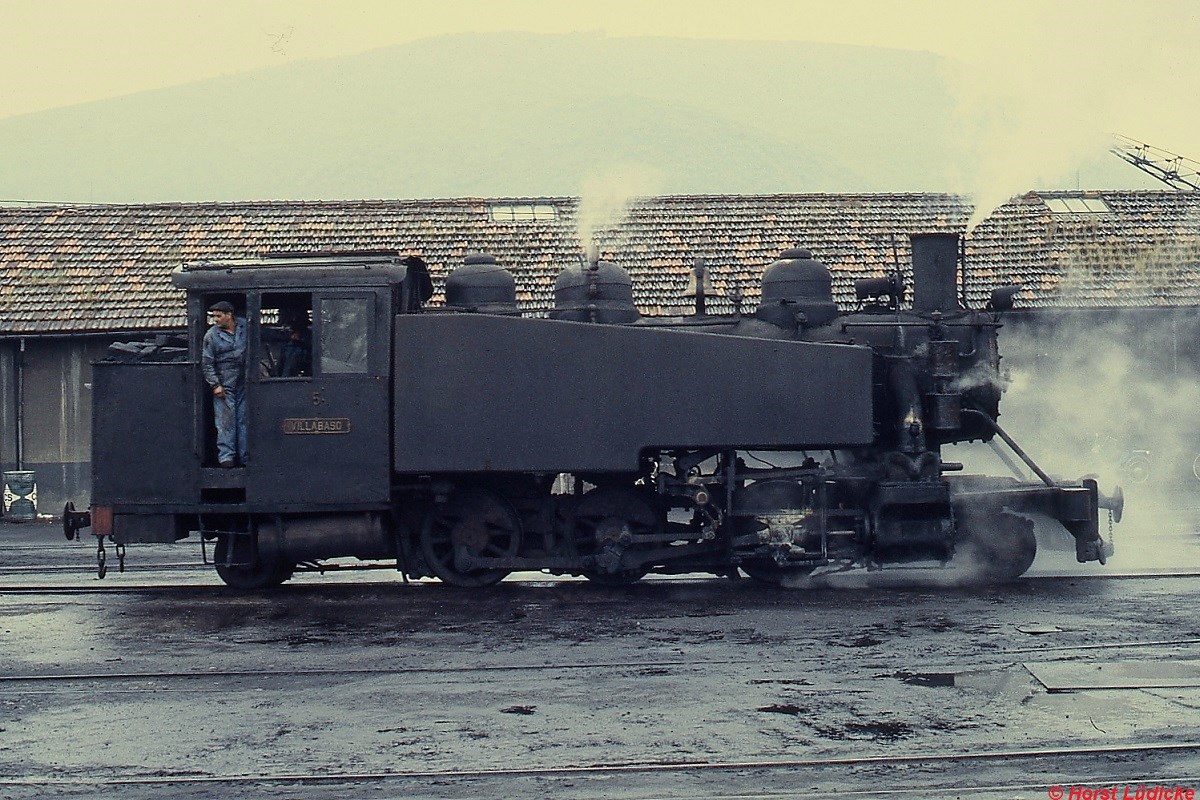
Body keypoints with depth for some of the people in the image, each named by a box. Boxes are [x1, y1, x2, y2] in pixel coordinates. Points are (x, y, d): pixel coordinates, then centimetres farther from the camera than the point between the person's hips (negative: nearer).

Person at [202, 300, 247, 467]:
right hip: (224, 385, -3)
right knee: (225, 422, -5)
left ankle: (246, 456, 12)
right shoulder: (211, 335, -3)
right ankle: (226, 456, -2)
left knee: (244, 420, 6)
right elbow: (207, 363, -2)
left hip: (244, 383, 3)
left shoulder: (245, 327, 4)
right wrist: (215, 385, -9)